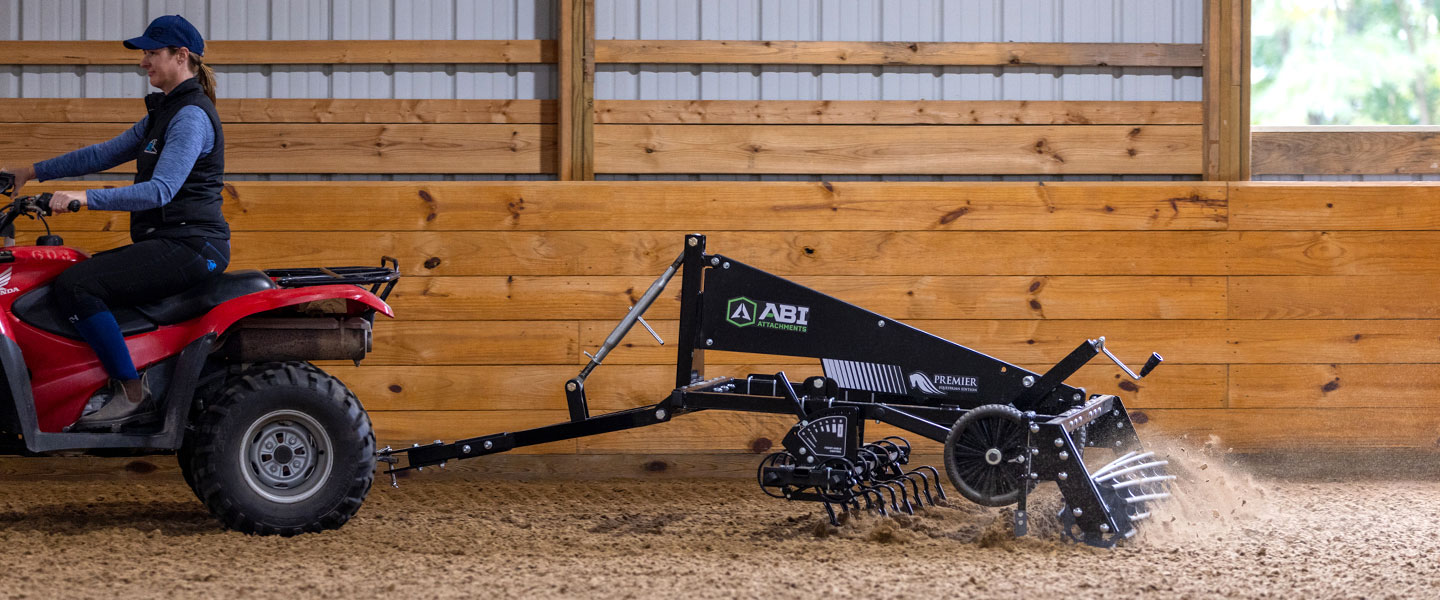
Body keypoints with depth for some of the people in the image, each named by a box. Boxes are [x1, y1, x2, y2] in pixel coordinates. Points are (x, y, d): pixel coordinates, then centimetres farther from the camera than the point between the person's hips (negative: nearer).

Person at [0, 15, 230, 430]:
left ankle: (133, 394, -18)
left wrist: (86, 198, -32)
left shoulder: (191, 116, -14)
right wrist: (34, 172, 21)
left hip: (190, 245, -10)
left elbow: (160, 190, -25)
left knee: (75, 286, -22)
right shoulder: (165, 112, 19)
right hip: (167, 242, 10)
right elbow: (105, 154, 23)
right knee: (73, 278, 13)